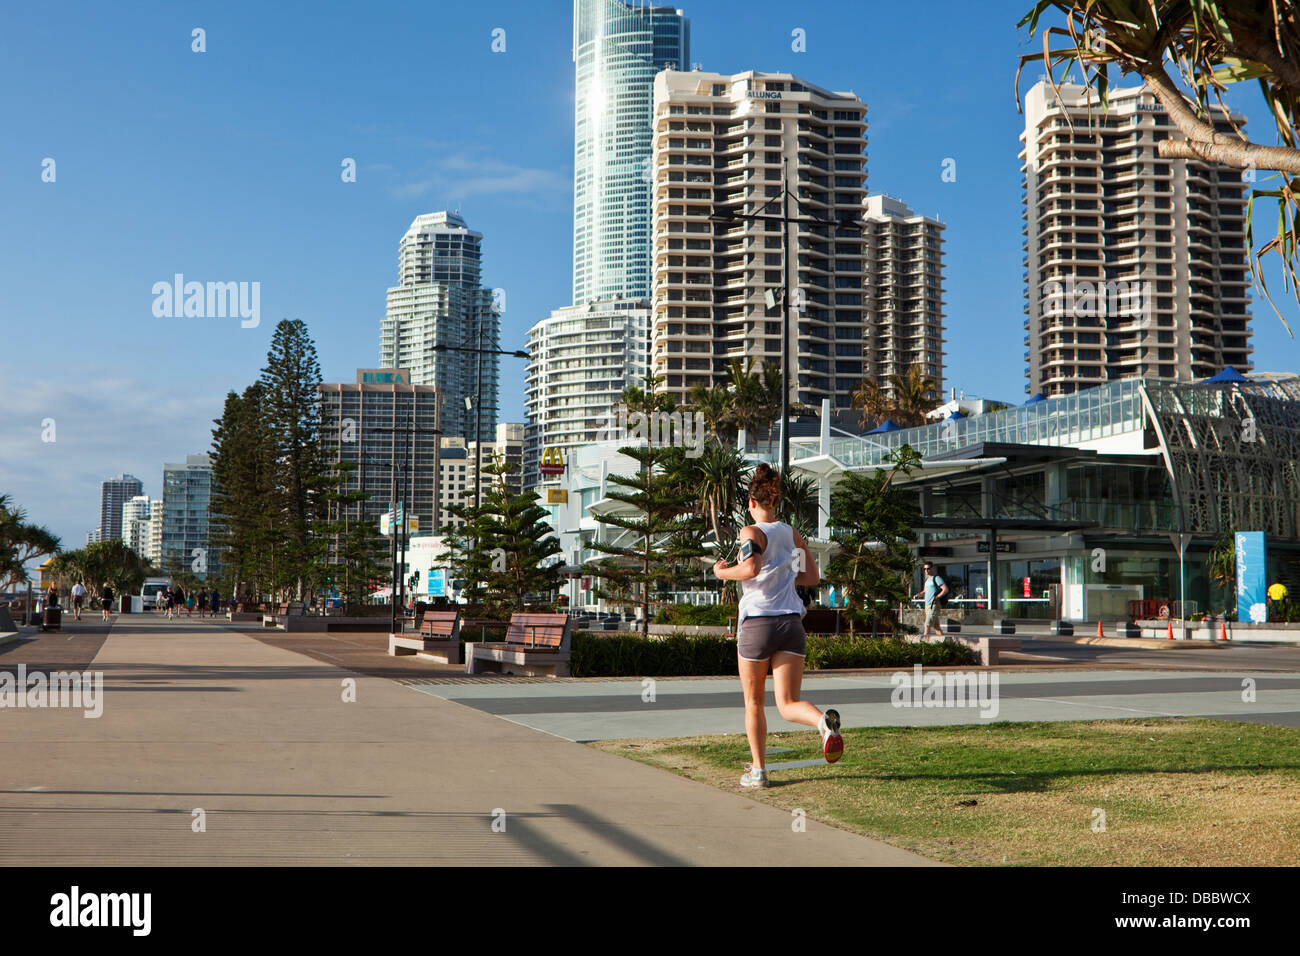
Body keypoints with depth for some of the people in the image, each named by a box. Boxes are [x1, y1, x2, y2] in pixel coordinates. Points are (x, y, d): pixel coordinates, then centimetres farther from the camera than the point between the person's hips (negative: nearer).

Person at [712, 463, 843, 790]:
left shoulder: (752, 532, -4)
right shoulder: (794, 535, 13)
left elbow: (751, 568, -22)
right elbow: (813, 577, 17)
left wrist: (723, 572, -4)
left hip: (756, 624, -4)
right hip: (791, 624, 4)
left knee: (753, 702, 14)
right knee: (788, 704, 0)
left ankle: (758, 770, 18)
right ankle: (824, 720, -32)